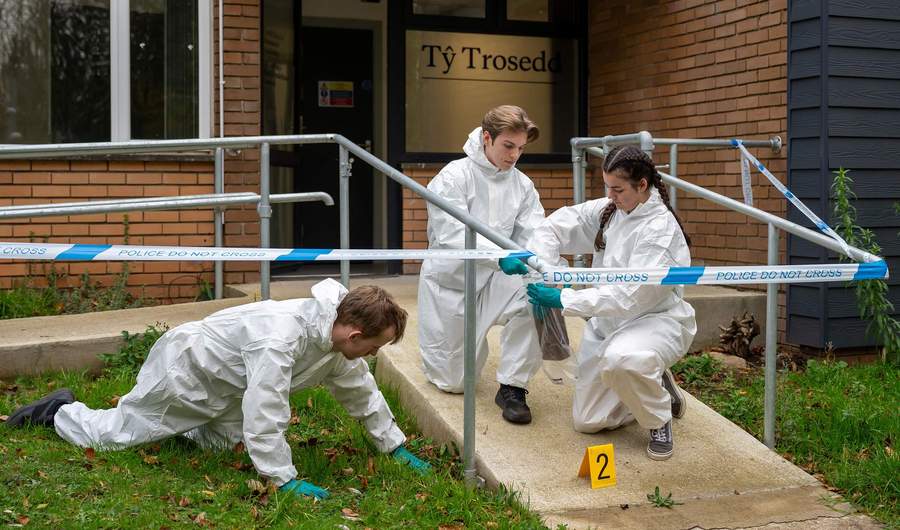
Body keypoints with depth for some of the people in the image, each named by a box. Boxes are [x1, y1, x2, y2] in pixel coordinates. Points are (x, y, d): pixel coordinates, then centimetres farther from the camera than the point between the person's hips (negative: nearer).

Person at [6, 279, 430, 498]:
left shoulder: (339, 341, -11)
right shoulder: (281, 336, -42)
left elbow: (362, 393, 3)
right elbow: (264, 411, -43)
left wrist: (397, 448, 6)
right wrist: (284, 480, -37)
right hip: (182, 370, -8)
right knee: (112, 435, 4)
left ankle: (178, 424, 36)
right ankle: (60, 411, 30)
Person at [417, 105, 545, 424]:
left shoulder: (522, 185, 2)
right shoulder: (454, 176, -14)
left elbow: (533, 236, -10)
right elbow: (452, 235, -27)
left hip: (492, 279, 4)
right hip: (451, 280, -3)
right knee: (455, 382, 2)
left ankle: (512, 387, -16)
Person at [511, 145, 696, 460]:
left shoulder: (661, 229, -23)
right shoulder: (608, 210, -1)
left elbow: (628, 296, -30)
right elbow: (559, 224, 1)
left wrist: (562, 300, -30)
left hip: (656, 321, -7)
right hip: (609, 321, 7)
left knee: (619, 359, -43)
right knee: (587, 422, 6)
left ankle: (659, 420, -12)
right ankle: (653, 390, 28)